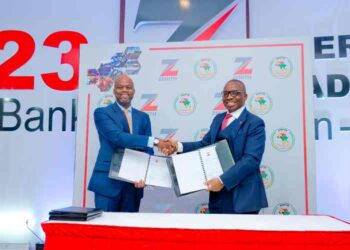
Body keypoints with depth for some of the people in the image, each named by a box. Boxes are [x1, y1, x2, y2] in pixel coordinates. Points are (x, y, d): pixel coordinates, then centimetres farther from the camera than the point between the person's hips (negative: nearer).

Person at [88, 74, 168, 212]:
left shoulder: (143, 117, 12)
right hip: (108, 181, -4)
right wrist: (154, 141, -24)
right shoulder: (102, 113, -2)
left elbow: (147, 151, 9)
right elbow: (117, 137, -19)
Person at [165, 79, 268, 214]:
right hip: (218, 194, 7)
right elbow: (204, 144, 10)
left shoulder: (255, 123, -11)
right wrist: (178, 146, -6)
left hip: (242, 197, -6)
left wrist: (223, 180, -28)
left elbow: (251, 159, -20)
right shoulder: (218, 119, 13)